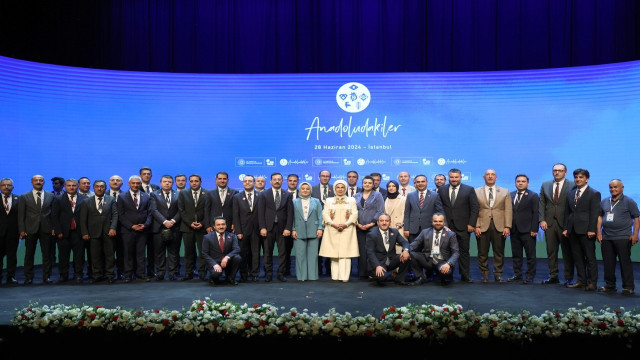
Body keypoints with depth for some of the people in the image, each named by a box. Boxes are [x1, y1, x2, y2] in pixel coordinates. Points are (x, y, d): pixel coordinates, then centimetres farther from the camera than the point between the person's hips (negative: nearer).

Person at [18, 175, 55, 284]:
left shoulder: (50, 196, 8)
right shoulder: (24, 197, 6)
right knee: (29, 254, 6)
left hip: (46, 229, 0)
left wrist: (54, 228, -1)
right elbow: (21, 215, 3)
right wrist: (22, 230, -4)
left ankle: (46, 276, 11)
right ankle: (28, 277, 15)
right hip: (30, 230, 0)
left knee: (47, 254, 3)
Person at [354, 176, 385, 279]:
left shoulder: (377, 195, 6)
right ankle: (362, 274, 6)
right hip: (360, 228, 3)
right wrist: (357, 224, -4)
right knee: (362, 251, 1)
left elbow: (380, 211, -3)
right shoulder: (357, 196, 16)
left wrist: (372, 223, -10)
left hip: (373, 227, -3)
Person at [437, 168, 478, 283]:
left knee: (464, 251, 4)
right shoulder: (441, 190, 9)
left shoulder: (469, 190, 4)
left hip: (463, 227, -1)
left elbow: (474, 208, 1)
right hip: (446, 226, 1)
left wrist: (471, 224, -6)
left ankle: (465, 276, 12)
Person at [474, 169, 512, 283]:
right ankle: (485, 275, 12)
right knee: (482, 253, 2)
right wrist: (476, 226, -7)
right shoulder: (476, 192, 8)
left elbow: (508, 210, 6)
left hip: (499, 226, 1)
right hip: (482, 226, -1)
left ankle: (498, 275, 15)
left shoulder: (505, 192, 12)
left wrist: (507, 226, -4)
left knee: (499, 252, 4)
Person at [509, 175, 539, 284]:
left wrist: (534, 229, -12)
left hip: (527, 231, -4)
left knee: (530, 255, 1)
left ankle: (530, 276, 9)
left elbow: (536, 213, -6)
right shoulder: (511, 195, 12)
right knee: (516, 254, 10)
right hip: (514, 230, 5)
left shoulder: (533, 196, -1)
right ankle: (517, 274, 19)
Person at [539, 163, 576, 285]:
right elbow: (541, 203, 9)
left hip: (565, 223, -3)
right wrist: (542, 220, -1)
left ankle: (569, 278, 12)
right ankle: (553, 276, 17)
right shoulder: (545, 185, 11)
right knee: (551, 251, 8)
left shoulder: (572, 186, -1)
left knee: (567, 252, 3)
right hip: (549, 223, 3)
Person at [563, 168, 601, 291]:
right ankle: (581, 281, 17)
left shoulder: (594, 194, -2)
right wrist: (566, 228, 9)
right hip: (573, 230, 6)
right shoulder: (570, 193, 15)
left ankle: (592, 282, 7)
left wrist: (591, 230, -15)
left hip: (586, 231, -6)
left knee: (590, 257, 0)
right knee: (577, 257, 9)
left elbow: (595, 213, -8)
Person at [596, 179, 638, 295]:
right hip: (606, 238, 5)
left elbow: (636, 219, -2)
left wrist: (635, 234, -11)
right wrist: (598, 232, 9)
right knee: (608, 263, 8)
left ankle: (628, 287, 6)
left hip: (623, 238, -5)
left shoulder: (629, 202, 1)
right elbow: (600, 217, 18)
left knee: (625, 262, -2)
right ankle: (610, 285, 18)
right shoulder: (604, 202, 13)